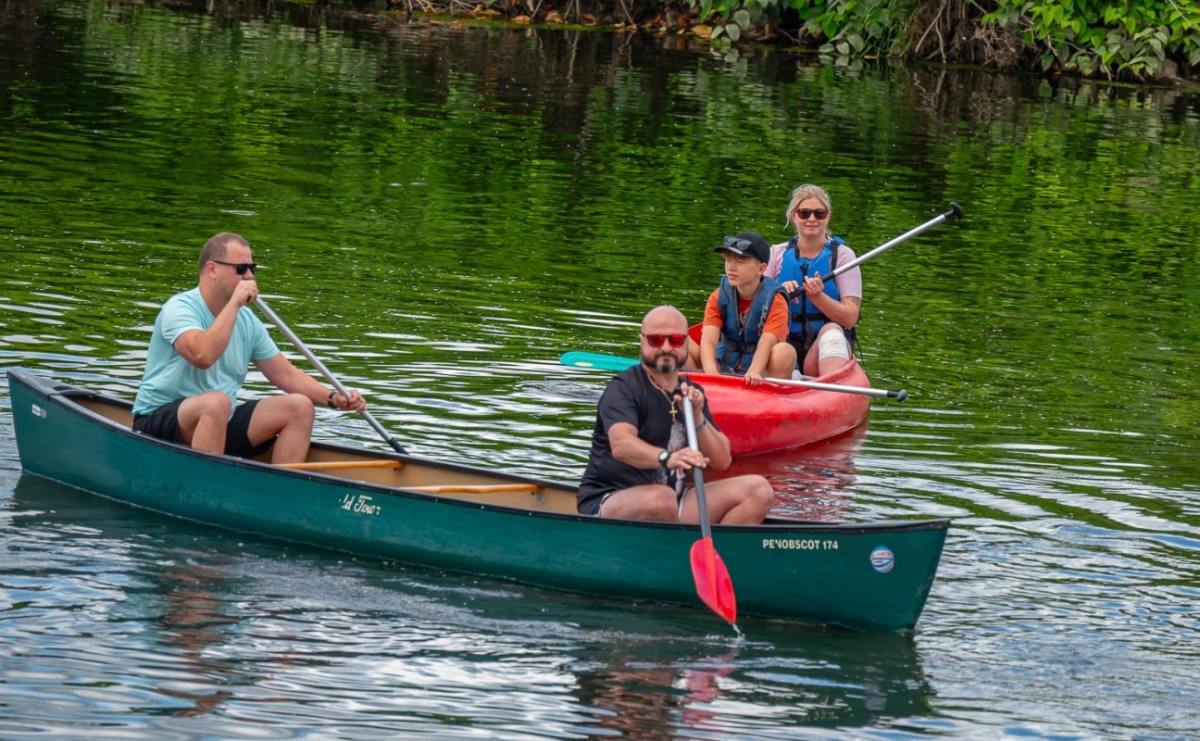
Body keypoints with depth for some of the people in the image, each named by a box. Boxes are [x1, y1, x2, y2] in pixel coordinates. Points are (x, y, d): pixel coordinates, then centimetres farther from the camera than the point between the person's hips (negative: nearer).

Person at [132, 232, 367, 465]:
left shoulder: (247, 320, 10)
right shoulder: (180, 308, -14)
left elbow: (287, 375, 12)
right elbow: (203, 355, -34)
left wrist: (333, 398, -4)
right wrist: (233, 304, -27)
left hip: (221, 423, 8)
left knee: (300, 407, -6)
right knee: (216, 402, -38)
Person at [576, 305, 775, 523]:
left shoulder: (691, 393, 14)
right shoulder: (623, 388, -8)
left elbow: (722, 462, 7)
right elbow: (620, 445, -29)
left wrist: (697, 417, -9)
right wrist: (666, 457, -48)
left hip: (676, 504, 7)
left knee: (758, 490, -8)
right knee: (660, 498, -40)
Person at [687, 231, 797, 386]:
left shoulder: (774, 300, -8)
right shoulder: (719, 297, 1)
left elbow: (766, 343, -25)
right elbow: (708, 340, -14)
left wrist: (753, 373, -46)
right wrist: (711, 372, -36)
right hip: (723, 367, 3)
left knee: (785, 352, -33)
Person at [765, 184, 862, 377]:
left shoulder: (842, 256, 4)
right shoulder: (777, 254, 11)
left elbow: (850, 318, -7)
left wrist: (817, 297, -22)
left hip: (827, 351, -1)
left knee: (831, 331, -37)